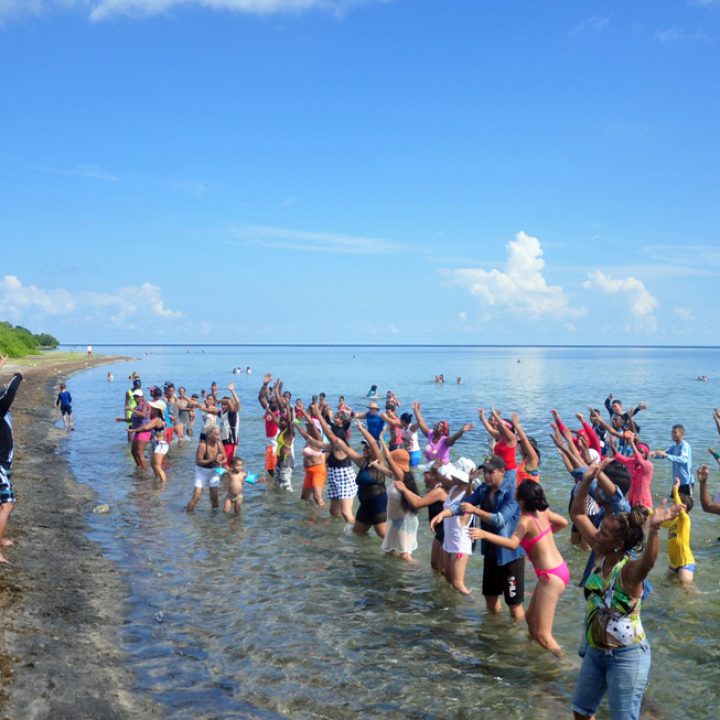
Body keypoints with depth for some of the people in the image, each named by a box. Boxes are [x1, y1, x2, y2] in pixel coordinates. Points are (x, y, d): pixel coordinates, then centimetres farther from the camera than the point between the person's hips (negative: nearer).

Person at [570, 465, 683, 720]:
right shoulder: (600, 554, -5)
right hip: (595, 651, 8)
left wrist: (653, 529, -68)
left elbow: (647, 562, -51)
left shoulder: (630, 570, -25)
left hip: (627, 656, -7)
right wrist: (586, 480, -13)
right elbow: (577, 514, 0)